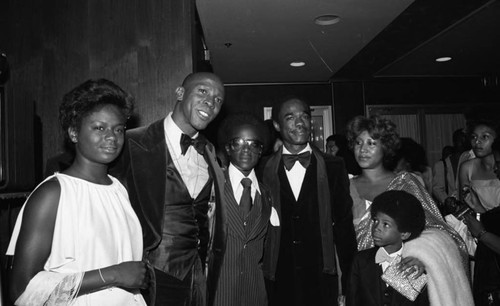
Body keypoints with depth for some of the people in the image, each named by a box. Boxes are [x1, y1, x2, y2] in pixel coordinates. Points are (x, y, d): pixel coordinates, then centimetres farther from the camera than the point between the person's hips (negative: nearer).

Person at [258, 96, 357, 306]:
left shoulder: (333, 167, 0)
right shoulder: (263, 170, -1)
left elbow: (344, 224, 1)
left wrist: (349, 281, 0)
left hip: (322, 280, 0)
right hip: (278, 282, 0)